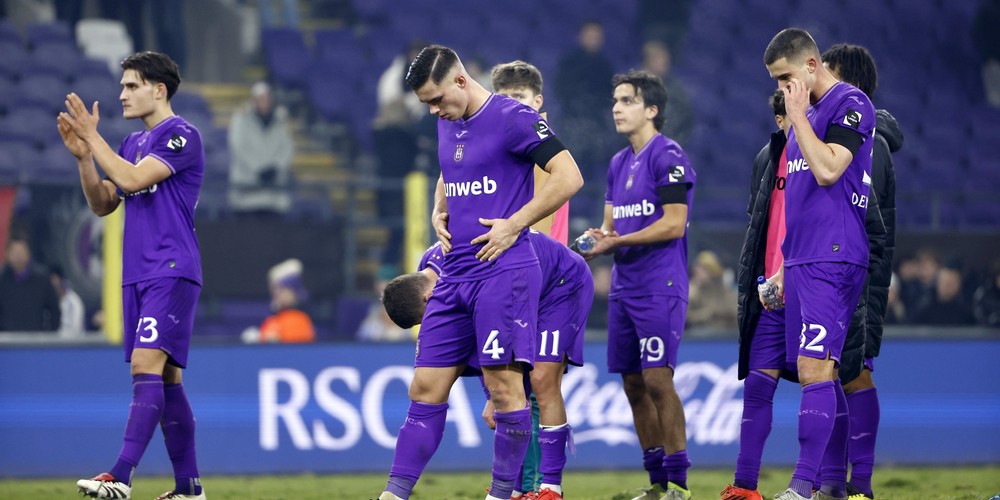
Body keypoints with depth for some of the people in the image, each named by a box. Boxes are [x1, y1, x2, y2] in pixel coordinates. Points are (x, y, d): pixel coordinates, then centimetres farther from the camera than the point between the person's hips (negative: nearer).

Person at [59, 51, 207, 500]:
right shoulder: (133, 143, 18)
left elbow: (133, 178, -19)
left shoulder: (181, 136, -8)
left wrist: (93, 137, -11)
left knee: (147, 365, -17)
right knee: (166, 378, 8)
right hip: (136, 275, 9)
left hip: (171, 273, -9)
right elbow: (102, 204, 17)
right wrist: (82, 155, 4)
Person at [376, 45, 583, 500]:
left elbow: (569, 177, -13)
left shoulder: (514, 118, -9)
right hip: (455, 272, 8)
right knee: (426, 388, 4)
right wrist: (438, 211, 14)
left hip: (502, 270, -8)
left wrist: (513, 224, -14)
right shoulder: (447, 124, 15)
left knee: (504, 386, -6)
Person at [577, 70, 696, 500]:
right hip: (623, 287, 8)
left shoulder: (669, 157, -9)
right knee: (633, 384, 7)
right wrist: (596, 240, -2)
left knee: (657, 379, -13)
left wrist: (618, 241, -16)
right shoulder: (618, 163, 17)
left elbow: (673, 224, -15)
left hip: (660, 287, -8)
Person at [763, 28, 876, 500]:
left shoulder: (850, 104, -8)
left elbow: (827, 170, -20)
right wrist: (785, 266, 23)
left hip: (831, 261, -9)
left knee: (814, 369, -15)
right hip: (802, 261, 9)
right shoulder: (804, 115, 20)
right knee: (822, 373, 9)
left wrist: (798, 114, -11)